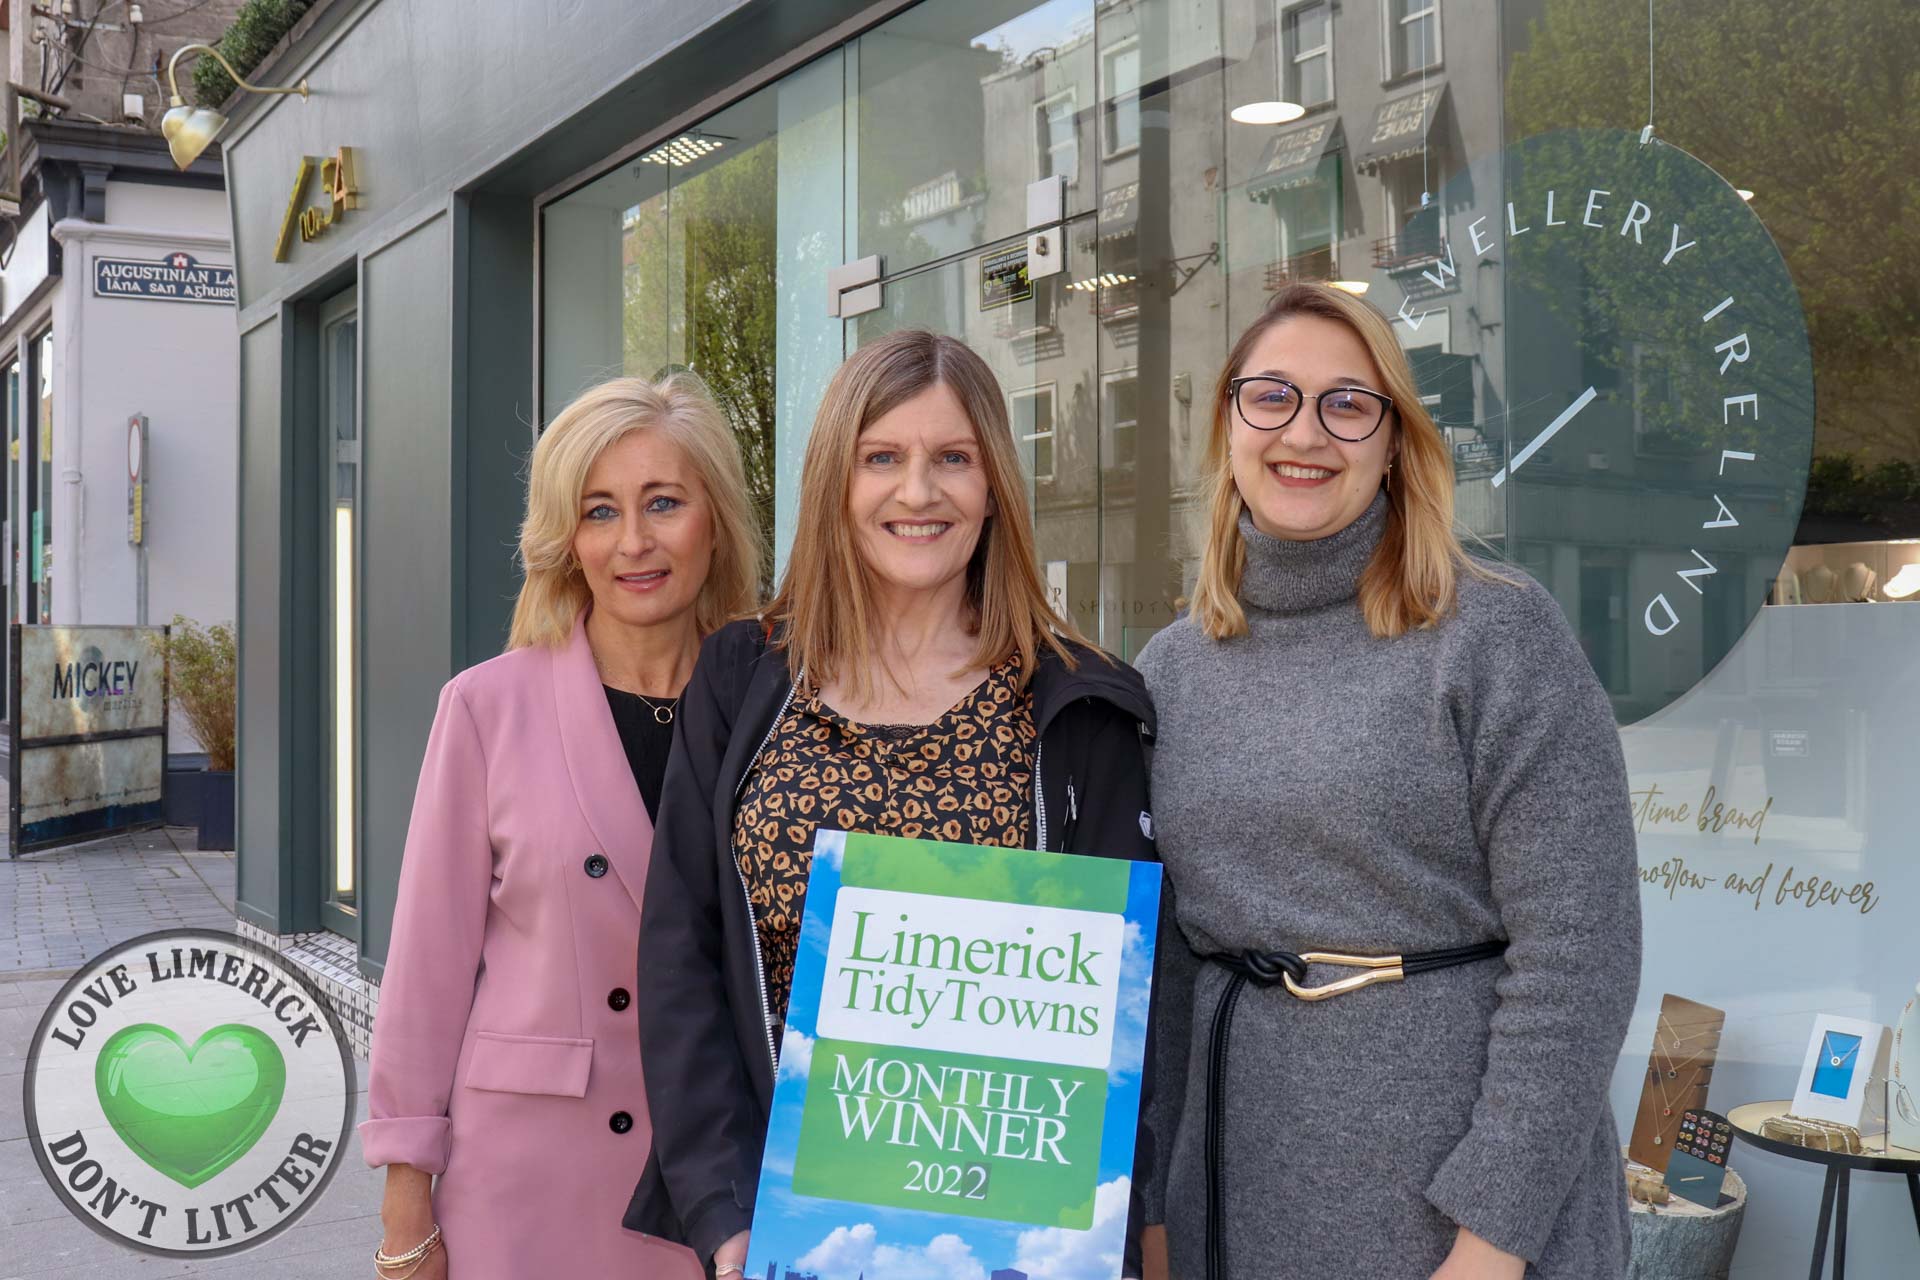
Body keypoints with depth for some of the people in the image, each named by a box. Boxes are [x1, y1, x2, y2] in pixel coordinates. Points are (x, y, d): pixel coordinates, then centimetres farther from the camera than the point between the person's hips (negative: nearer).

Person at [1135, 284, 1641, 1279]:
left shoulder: (1496, 634, -9)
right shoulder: (1170, 668, 5)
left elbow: (1575, 951, -13)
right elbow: (1156, 951, 9)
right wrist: (1147, 1199, 7)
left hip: (1453, 1200, -4)